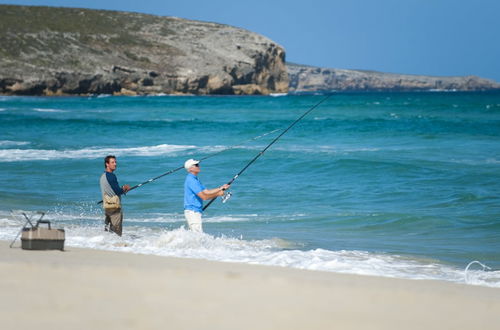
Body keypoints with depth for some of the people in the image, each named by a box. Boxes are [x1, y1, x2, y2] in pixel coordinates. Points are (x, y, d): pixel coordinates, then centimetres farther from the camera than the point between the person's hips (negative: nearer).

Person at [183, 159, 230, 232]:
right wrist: (218, 194, -8)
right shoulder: (191, 180, -15)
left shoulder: (195, 179, 17)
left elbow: (206, 192, 17)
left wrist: (220, 188, 9)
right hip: (192, 212, -10)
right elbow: (203, 196, -18)